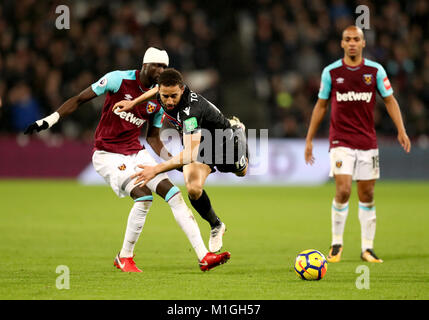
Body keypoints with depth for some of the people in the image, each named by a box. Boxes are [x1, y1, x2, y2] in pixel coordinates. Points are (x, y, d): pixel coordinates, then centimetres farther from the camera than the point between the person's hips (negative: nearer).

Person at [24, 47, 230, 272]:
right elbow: (79, 99, -6)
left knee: (174, 194, -6)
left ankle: (203, 256, -4)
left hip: (136, 152, 6)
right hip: (108, 154, -6)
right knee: (143, 196, -24)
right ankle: (125, 257, -6)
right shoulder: (118, 79, -11)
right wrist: (50, 120, -13)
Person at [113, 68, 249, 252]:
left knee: (241, 172, 29)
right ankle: (216, 227, 6)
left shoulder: (191, 110, -47)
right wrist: (134, 102, -6)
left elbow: (190, 154, -56)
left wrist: (157, 169, -62)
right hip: (197, 143, 4)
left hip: (224, 140, -4)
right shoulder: (163, 93, -26)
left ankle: (237, 129, 61)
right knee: (193, 190, -21)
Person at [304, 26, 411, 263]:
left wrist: (401, 130, -5)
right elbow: (321, 105, 10)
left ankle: (367, 248, 12)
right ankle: (336, 243, 2)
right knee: (343, 191, -14)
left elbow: (390, 100, 7)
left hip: (368, 141, 2)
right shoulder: (331, 72, 1)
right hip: (341, 141, -2)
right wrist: (309, 139, 11)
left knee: (367, 196, 4)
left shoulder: (375, 70, 2)